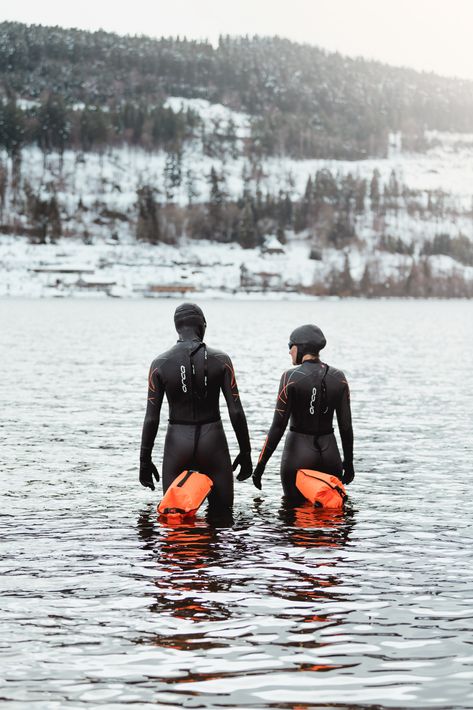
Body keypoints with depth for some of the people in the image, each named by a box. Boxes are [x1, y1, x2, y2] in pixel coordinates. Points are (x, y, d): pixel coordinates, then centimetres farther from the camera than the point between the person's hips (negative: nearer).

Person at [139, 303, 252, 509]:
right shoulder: (220, 360, -5)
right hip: (213, 442, 0)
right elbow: (236, 411, -5)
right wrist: (245, 452, 5)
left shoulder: (160, 364, -4)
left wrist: (145, 460, 4)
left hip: (177, 444, 0)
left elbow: (151, 418, -4)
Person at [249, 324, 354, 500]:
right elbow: (346, 426, 5)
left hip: (298, 450, -3)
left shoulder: (291, 377, -10)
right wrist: (349, 462, 16)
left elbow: (278, 425, -11)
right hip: (330, 452, 3)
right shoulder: (338, 378, 3)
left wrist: (260, 465, -5)